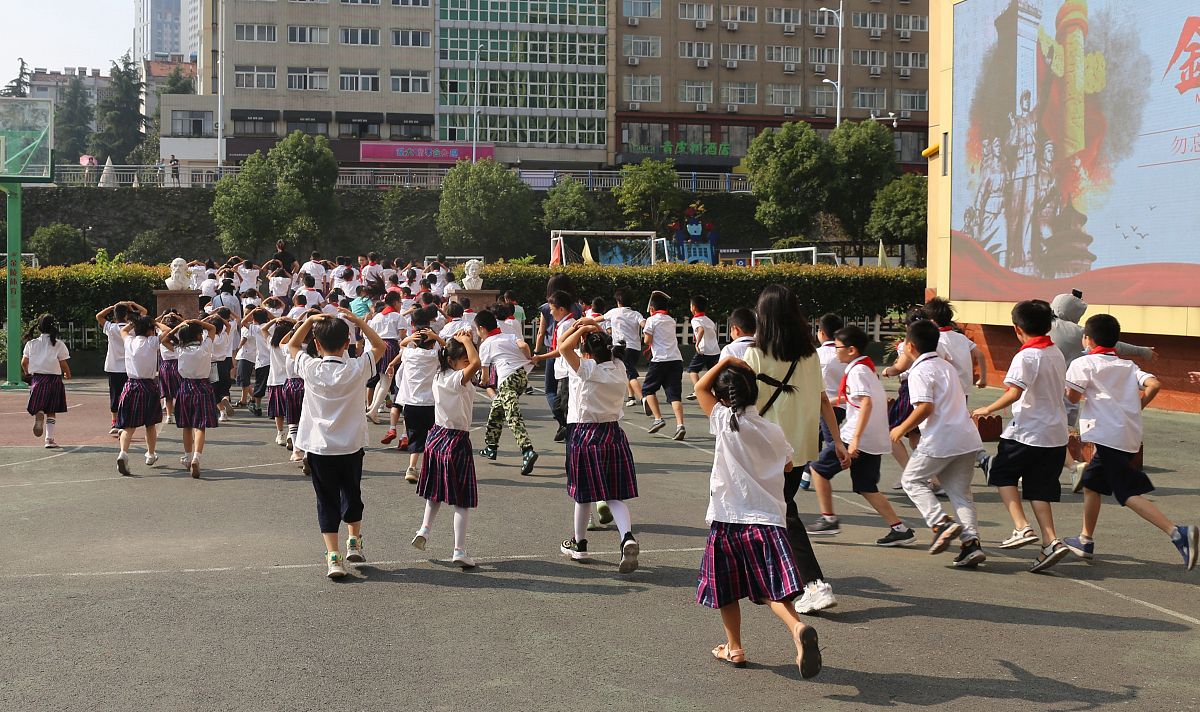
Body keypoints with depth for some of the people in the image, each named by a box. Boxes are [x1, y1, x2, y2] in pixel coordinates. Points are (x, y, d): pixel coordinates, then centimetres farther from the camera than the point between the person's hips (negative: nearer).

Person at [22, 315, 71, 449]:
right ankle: (49, 439, 2)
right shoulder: (58, 344, -5)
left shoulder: (31, 343, 2)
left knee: (38, 407, 12)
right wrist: (68, 375, 16)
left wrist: (27, 372, 28)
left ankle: (38, 416, -25)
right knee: (51, 411, 6)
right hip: (54, 378, -1)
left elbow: (24, 363, 6)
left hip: (37, 377, 1)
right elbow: (63, 364, -4)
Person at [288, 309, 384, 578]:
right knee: (352, 493, 21)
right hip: (352, 445, 1)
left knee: (327, 501, 5)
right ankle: (354, 542, 37)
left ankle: (333, 556, -2)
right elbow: (379, 345, 7)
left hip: (318, 447, -1)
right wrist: (357, 321, 1)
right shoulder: (356, 368, -11)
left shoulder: (310, 369, -10)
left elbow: (292, 346, 11)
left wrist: (310, 320, 1)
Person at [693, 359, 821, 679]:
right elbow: (788, 465, 24)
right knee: (772, 588, -4)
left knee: (725, 588, 15)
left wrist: (726, 362, 14)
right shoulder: (774, 431, 7)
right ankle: (798, 628, -30)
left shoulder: (725, 422, -4)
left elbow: (700, 388, 10)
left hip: (728, 518, -2)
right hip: (767, 517, 3)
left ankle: (734, 647, 24)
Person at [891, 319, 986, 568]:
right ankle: (972, 542, 1)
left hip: (939, 440, -8)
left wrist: (902, 429, -8)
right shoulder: (947, 366, 19)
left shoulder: (920, 371, -8)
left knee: (912, 479, 10)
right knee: (961, 491, 12)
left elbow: (925, 407, -19)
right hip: (966, 437, 8)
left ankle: (942, 523, -7)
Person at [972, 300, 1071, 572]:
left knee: (1002, 472, 12)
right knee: (1039, 488, 10)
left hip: (1028, 432, -7)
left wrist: (988, 409, -13)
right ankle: (1050, 541, -1)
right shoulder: (1057, 354, 11)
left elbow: (1014, 393, -23)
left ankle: (1022, 527, -1)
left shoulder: (1025, 357, -14)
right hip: (1056, 433, 7)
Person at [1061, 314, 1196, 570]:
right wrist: (1136, 407, 12)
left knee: (1130, 493, -12)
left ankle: (1177, 532, -27)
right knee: (1091, 482, 21)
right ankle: (1085, 541, 28)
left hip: (1108, 435, -8)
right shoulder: (1128, 366, 16)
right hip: (1131, 435, 8)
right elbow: (1154, 384, 1)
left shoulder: (1083, 363, 0)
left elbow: (1072, 395, -9)